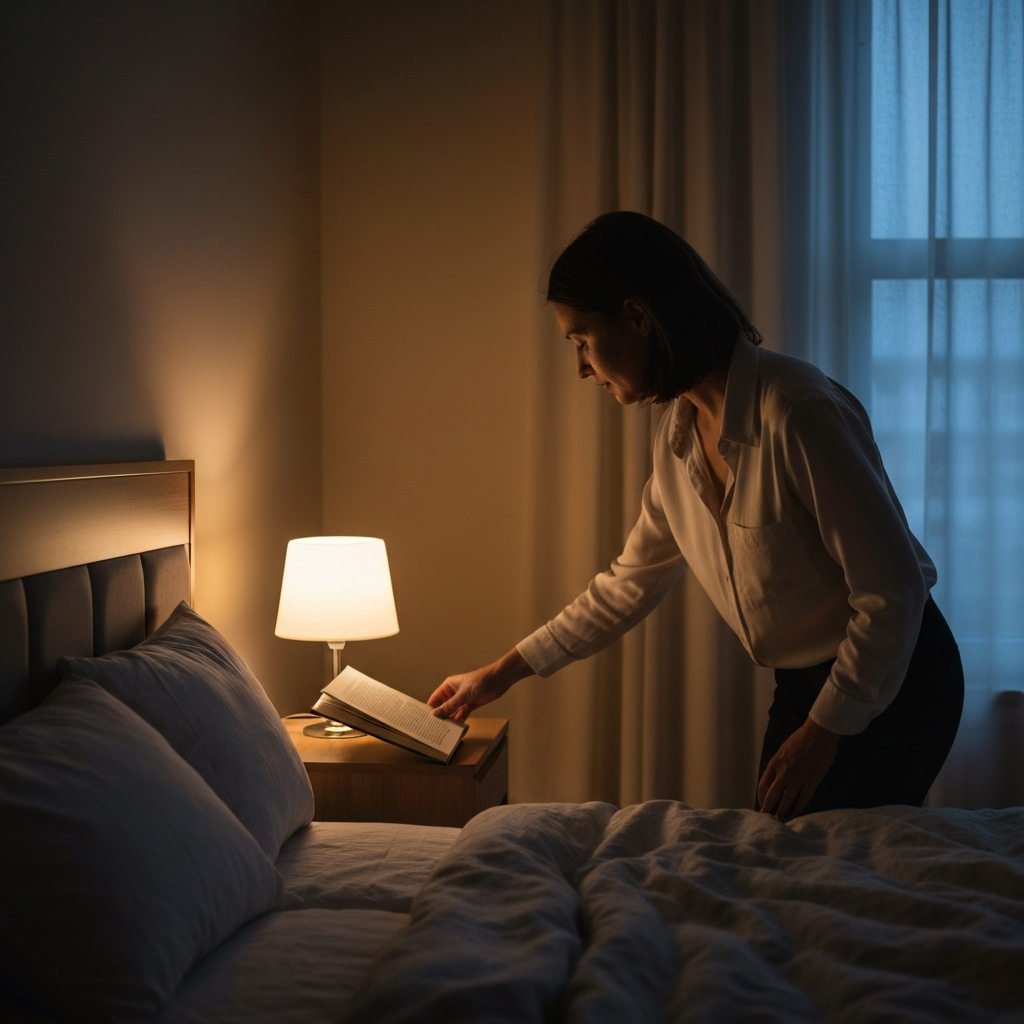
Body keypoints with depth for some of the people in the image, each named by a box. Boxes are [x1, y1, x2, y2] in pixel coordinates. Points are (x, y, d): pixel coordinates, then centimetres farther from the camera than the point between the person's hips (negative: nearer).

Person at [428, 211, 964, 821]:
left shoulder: (797, 412, -27)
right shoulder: (678, 438, -1)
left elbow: (892, 591, -24)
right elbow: (631, 584, 11)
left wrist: (824, 731, -18)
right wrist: (504, 672, 13)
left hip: (893, 686, -7)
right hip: (804, 685, 7)